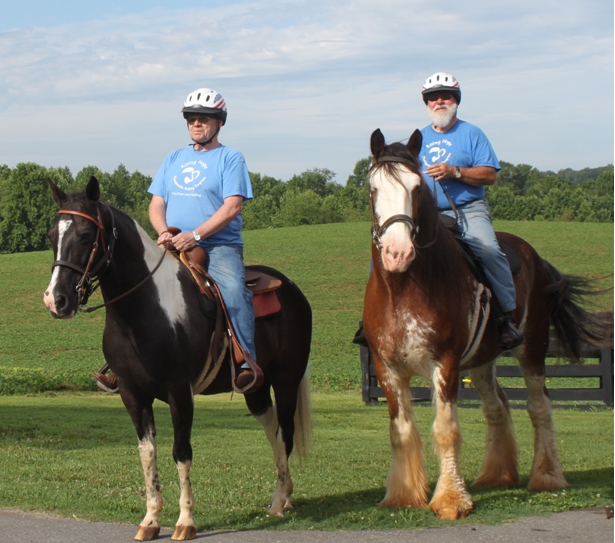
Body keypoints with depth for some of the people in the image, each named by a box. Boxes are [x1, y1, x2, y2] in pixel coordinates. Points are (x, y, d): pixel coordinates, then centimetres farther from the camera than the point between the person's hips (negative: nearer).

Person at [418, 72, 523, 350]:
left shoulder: (471, 134, 5)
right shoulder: (419, 138, 18)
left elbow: (489, 175, -5)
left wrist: (455, 172, -17)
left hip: (468, 210, -4)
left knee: (488, 250, -29)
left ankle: (508, 317, -23)